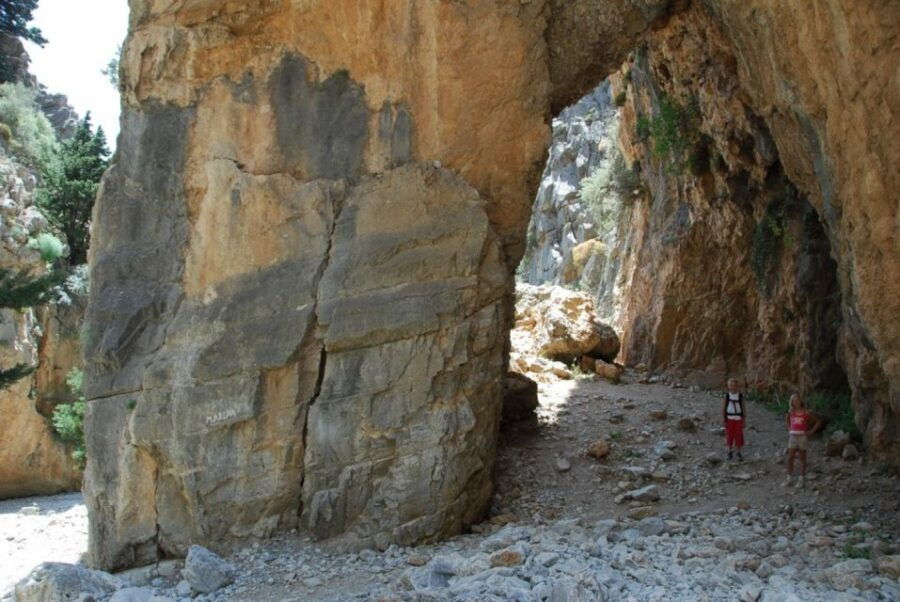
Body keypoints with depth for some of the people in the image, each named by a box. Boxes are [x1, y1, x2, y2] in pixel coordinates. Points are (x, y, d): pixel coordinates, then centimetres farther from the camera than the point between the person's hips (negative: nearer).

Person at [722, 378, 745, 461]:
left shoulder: (741, 396, -4)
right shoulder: (726, 395, -4)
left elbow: (743, 408, 1)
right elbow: (723, 408, -1)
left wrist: (744, 421, -2)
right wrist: (723, 420, -7)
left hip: (738, 419, 0)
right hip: (729, 418, 0)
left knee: (739, 436, 1)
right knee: (729, 436, 4)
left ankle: (739, 453, 14)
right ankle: (730, 452, 18)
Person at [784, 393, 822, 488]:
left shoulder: (806, 413, -6)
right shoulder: (791, 412, 5)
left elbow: (818, 422, -3)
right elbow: (788, 420, 27)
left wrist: (811, 431, -7)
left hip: (802, 436, -3)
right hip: (793, 436, 3)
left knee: (802, 458, 6)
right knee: (790, 458, 1)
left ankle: (802, 479, 13)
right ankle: (789, 478, 10)